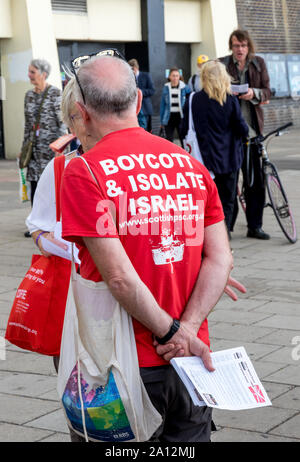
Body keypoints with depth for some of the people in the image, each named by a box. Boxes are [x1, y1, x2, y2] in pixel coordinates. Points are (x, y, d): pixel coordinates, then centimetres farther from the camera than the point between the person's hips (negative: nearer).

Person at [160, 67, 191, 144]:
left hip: (181, 117, -1)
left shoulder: (184, 87, -3)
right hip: (169, 117, 1)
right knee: (169, 140, 4)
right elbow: (163, 105, 6)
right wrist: (162, 120, 5)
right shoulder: (166, 88, 2)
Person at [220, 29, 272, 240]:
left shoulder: (259, 63, 9)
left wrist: (254, 93, -14)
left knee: (256, 179, 2)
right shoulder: (222, 64, 2)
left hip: (252, 126, 2)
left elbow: (267, 92, 7)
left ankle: (255, 226, 12)